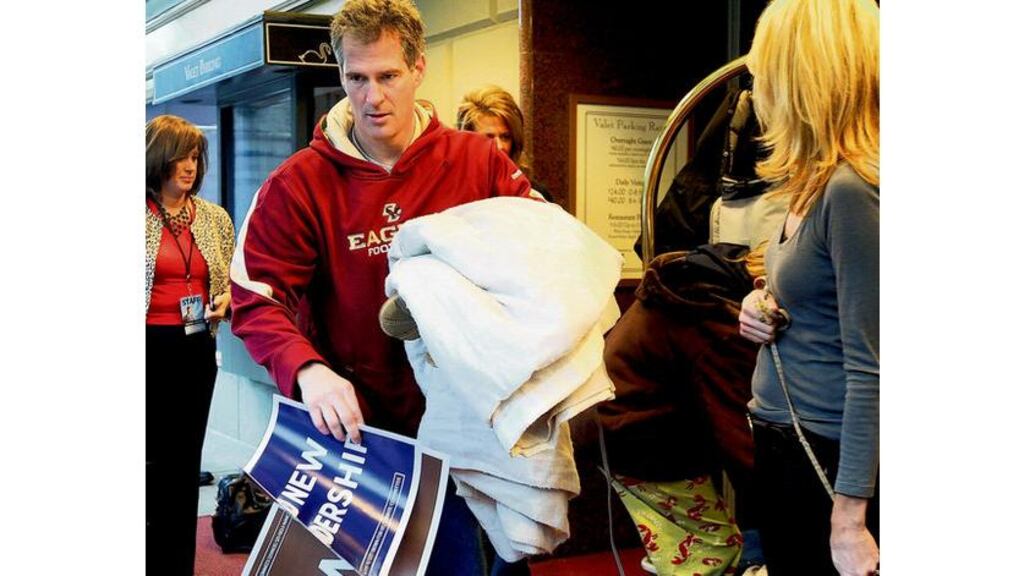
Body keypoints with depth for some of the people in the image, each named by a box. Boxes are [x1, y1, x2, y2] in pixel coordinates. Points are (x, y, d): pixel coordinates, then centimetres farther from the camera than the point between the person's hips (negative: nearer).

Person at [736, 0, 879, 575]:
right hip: (784, 440, 9)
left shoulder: (851, 188, -22)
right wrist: (763, 304, -1)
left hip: (831, 458, -9)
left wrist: (849, 516, -22)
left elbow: (869, 365, -23)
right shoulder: (812, 183, 6)